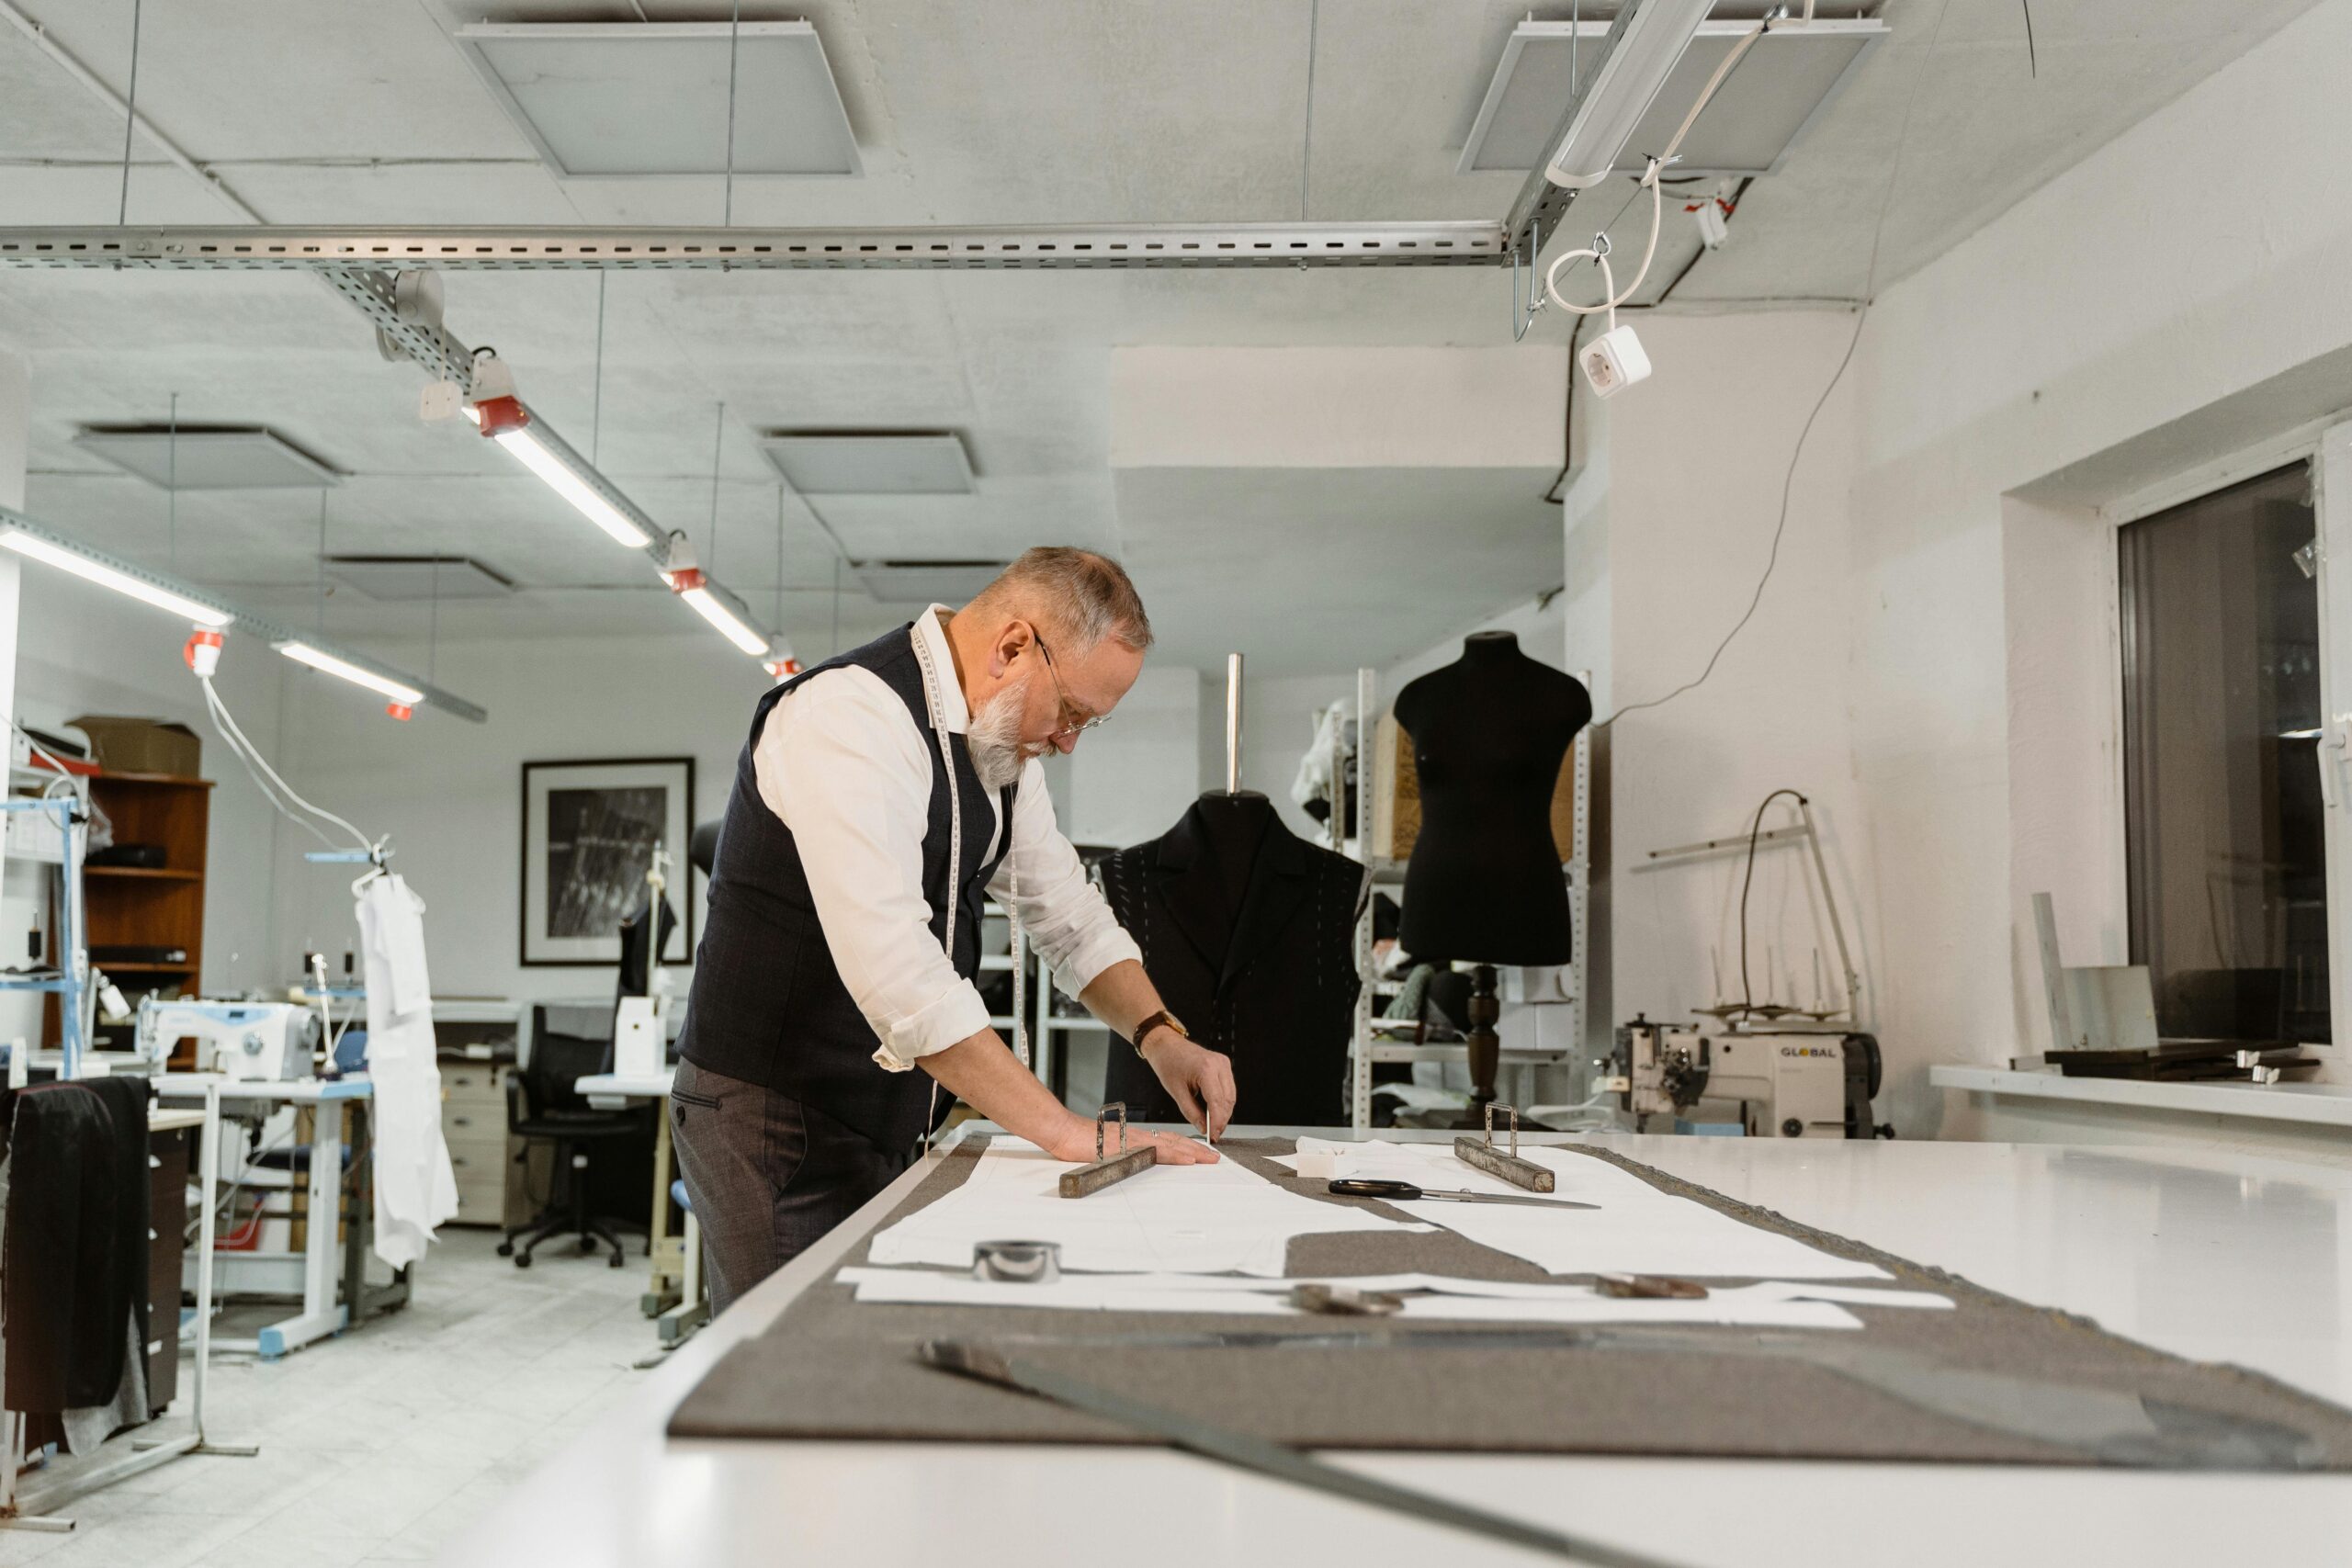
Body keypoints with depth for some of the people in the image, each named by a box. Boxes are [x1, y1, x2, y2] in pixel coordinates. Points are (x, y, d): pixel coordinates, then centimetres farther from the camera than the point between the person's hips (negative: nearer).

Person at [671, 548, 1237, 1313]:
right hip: (777, 1126, -8)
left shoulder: (1004, 737, 7)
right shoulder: (852, 716, -22)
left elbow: (1068, 914, 17)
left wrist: (1159, 1033, 0)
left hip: (892, 1128, 8)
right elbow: (894, 969, -32)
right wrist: (1061, 1128, -29)